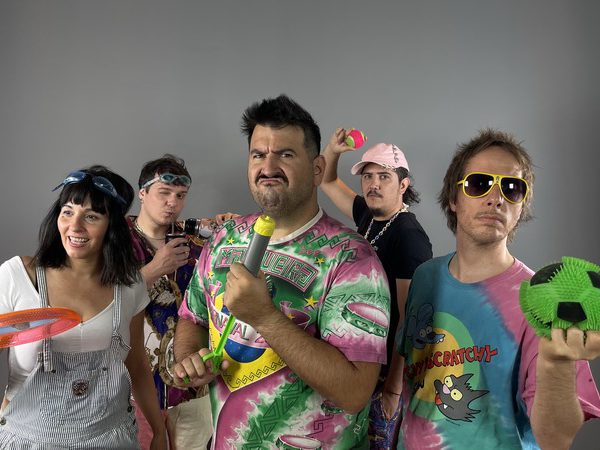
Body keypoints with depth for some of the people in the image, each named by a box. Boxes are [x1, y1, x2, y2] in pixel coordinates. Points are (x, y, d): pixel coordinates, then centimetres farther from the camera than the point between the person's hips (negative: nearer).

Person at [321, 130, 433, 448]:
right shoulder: (367, 216, 3)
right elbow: (328, 182, 18)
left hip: (387, 369, -7)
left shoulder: (409, 236, -20)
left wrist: (394, 386, -22)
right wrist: (332, 150, -1)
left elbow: (409, 318, -23)